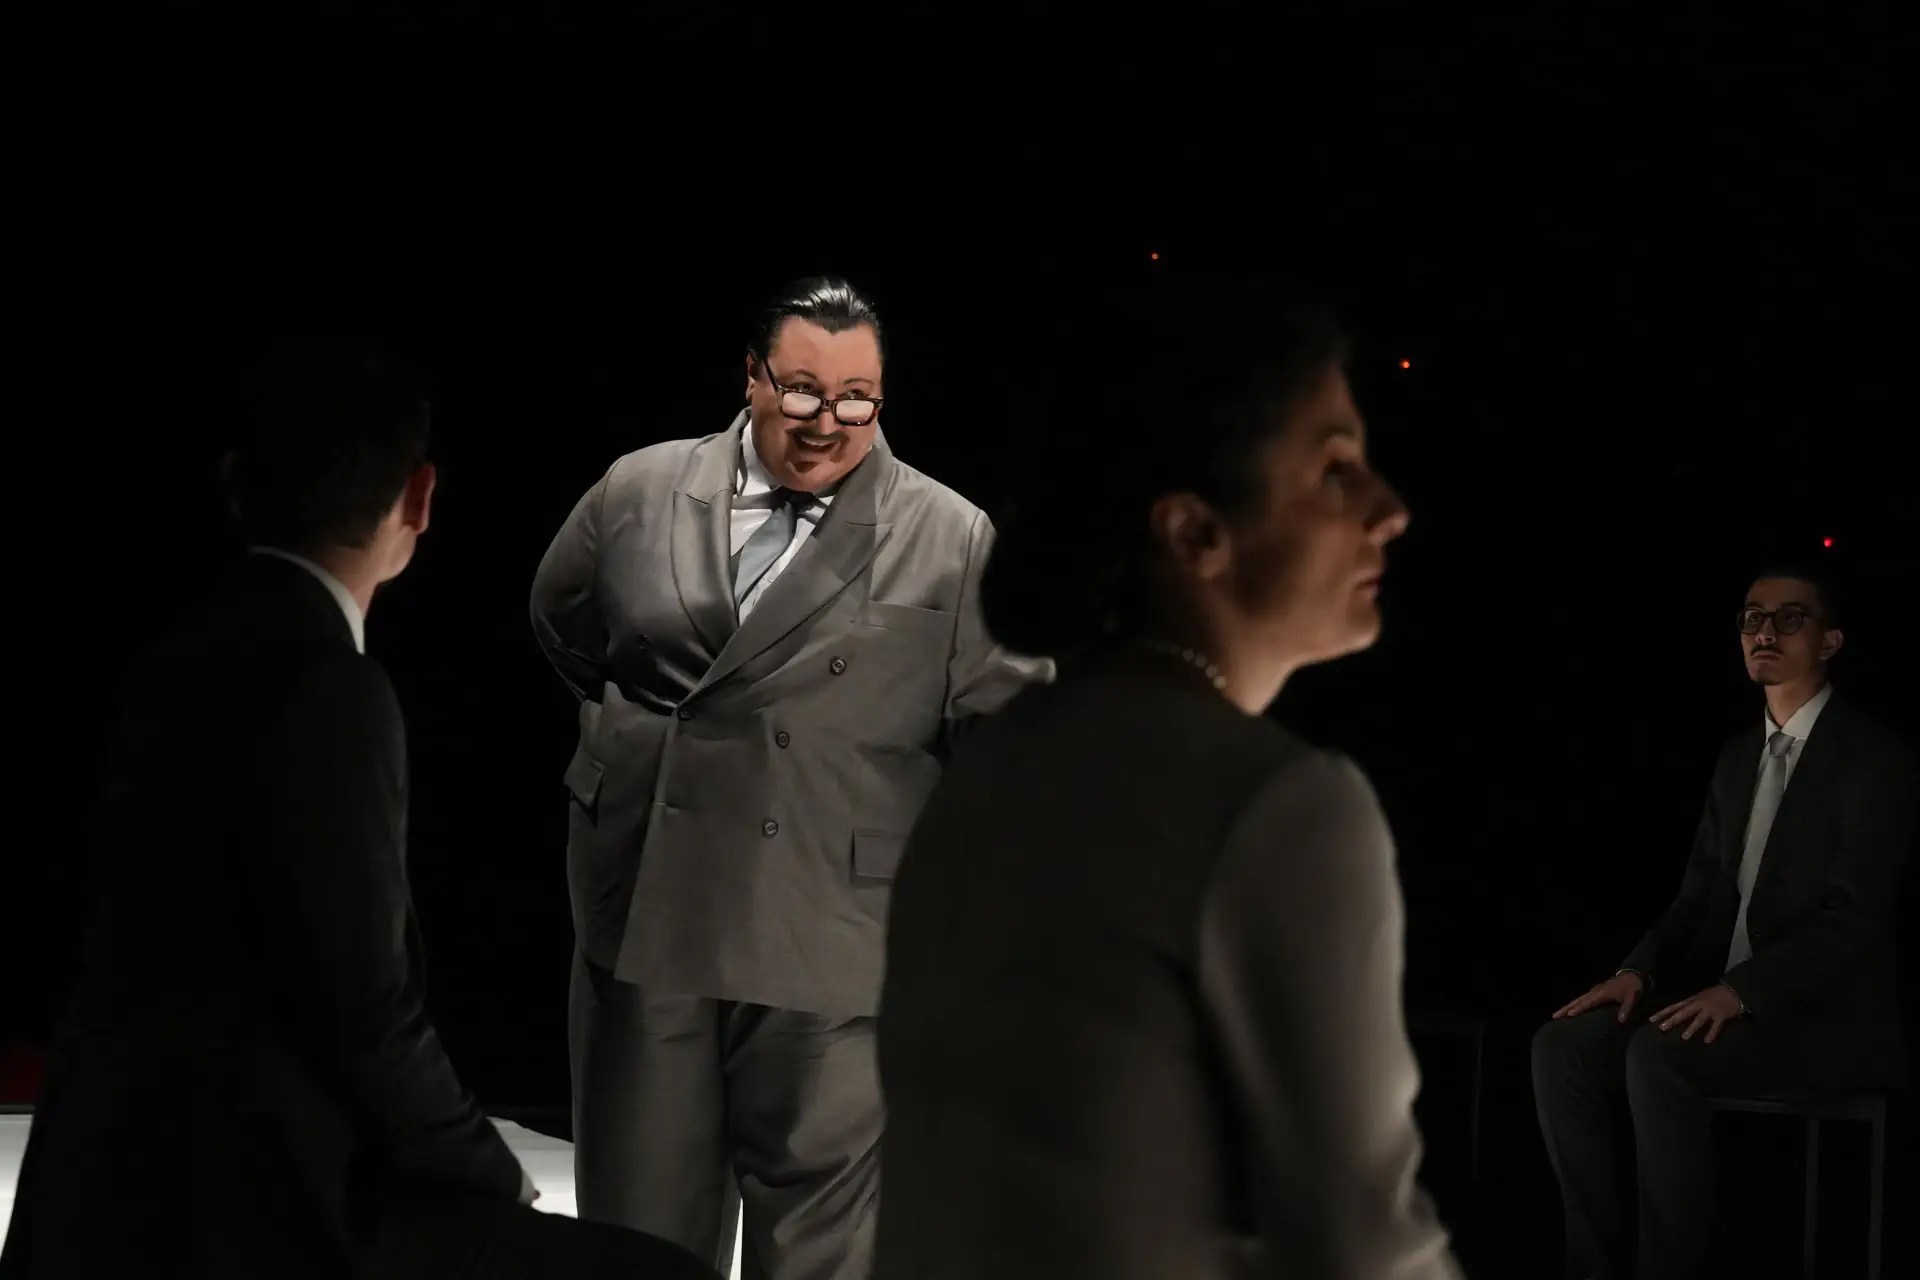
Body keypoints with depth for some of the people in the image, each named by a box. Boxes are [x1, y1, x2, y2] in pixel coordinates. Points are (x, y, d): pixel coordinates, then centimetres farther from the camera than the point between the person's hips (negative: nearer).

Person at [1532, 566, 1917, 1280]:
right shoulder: (1739, 760, 18)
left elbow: (1853, 918, -16)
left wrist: (1741, 989, -27)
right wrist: (1640, 972, -4)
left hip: (1829, 1018, -7)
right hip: (1722, 998, 8)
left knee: (1659, 1057, -33)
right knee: (1563, 1047, -14)